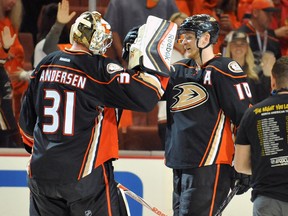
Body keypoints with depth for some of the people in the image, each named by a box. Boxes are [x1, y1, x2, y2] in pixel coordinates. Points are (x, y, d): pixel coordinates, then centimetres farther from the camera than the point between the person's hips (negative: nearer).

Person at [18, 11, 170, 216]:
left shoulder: (45, 65, 7)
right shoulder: (100, 69, -11)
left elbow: (28, 116, 17)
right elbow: (146, 95, -18)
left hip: (41, 173, 6)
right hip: (86, 174, -6)